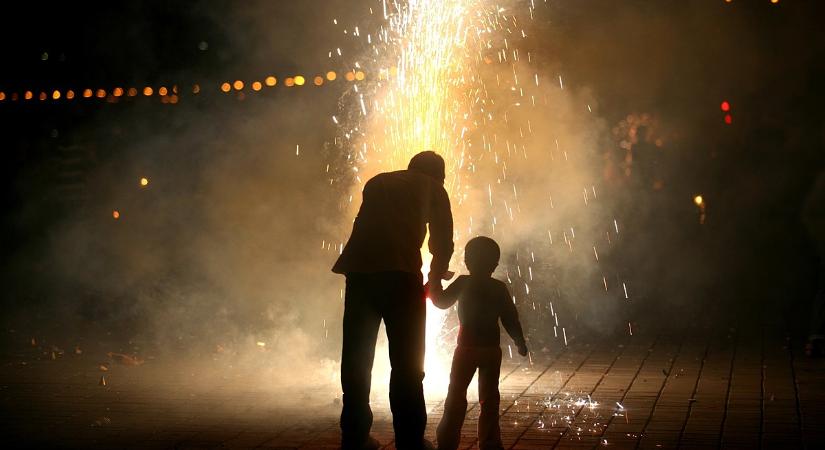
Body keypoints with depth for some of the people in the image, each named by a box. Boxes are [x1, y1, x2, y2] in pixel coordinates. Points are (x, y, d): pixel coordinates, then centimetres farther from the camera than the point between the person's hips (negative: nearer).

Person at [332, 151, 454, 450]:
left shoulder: (378, 183, 27)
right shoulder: (432, 187, 16)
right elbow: (443, 242, 13)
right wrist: (435, 278, 29)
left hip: (359, 271, 4)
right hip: (400, 273, -4)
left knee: (357, 359, 12)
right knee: (406, 362, 2)